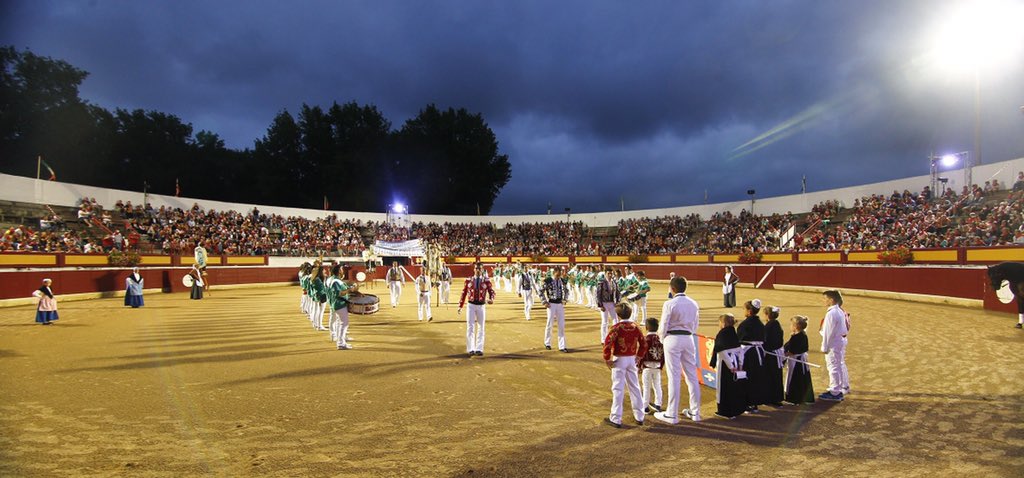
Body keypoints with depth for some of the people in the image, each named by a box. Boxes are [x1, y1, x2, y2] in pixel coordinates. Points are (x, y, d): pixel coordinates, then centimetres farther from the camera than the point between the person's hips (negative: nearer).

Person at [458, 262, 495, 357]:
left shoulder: (486, 281, 0)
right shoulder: (468, 280, 2)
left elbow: (491, 291, -5)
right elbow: (464, 293, 6)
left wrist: (491, 299, -28)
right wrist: (460, 306, 3)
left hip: (481, 306, 0)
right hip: (471, 306, 0)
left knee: (481, 328, 6)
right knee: (470, 327, -2)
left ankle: (479, 349, 15)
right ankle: (471, 349, 5)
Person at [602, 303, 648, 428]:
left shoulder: (616, 328, -15)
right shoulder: (635, 327, 1)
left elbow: (607, 344, -21)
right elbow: (643, 343, 7)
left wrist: (607, 359, -10)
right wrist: (639, 356, 16)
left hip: (619, 360, -5)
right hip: (632, 359, 5)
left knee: (618, 389, 1)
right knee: (634, 387, 15)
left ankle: (616, 419, 5)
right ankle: (639, 416, 23)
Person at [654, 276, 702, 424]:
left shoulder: (669, 304, -12)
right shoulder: (694, 304, 6)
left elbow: (663, 326, -9)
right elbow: (695, 325, 11)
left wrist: (662, 339, 9)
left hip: (672, 339, -5)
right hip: (688, 339, 5)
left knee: (674, 377, -1)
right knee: (692, 376, 12)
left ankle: (672, 414, 6)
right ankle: (695, 412, 22)